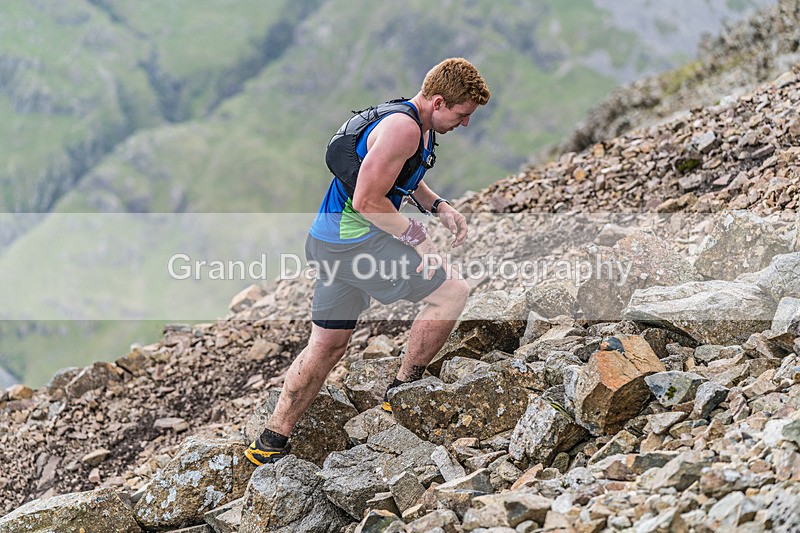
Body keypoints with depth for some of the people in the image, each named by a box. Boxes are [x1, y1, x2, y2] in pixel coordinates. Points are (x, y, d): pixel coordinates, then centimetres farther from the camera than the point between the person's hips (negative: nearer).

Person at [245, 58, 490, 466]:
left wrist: (439, 206, 14)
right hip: (355, 241, -11)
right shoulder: (402, 128, -19)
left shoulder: (417, 125, 14)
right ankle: (404, 390, 5)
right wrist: (418, 240, -16)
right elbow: (366, 201, -22)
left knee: (328, 345, 15)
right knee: (452, 291, -7)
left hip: (330, 242, 11)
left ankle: (270, 443, 18)